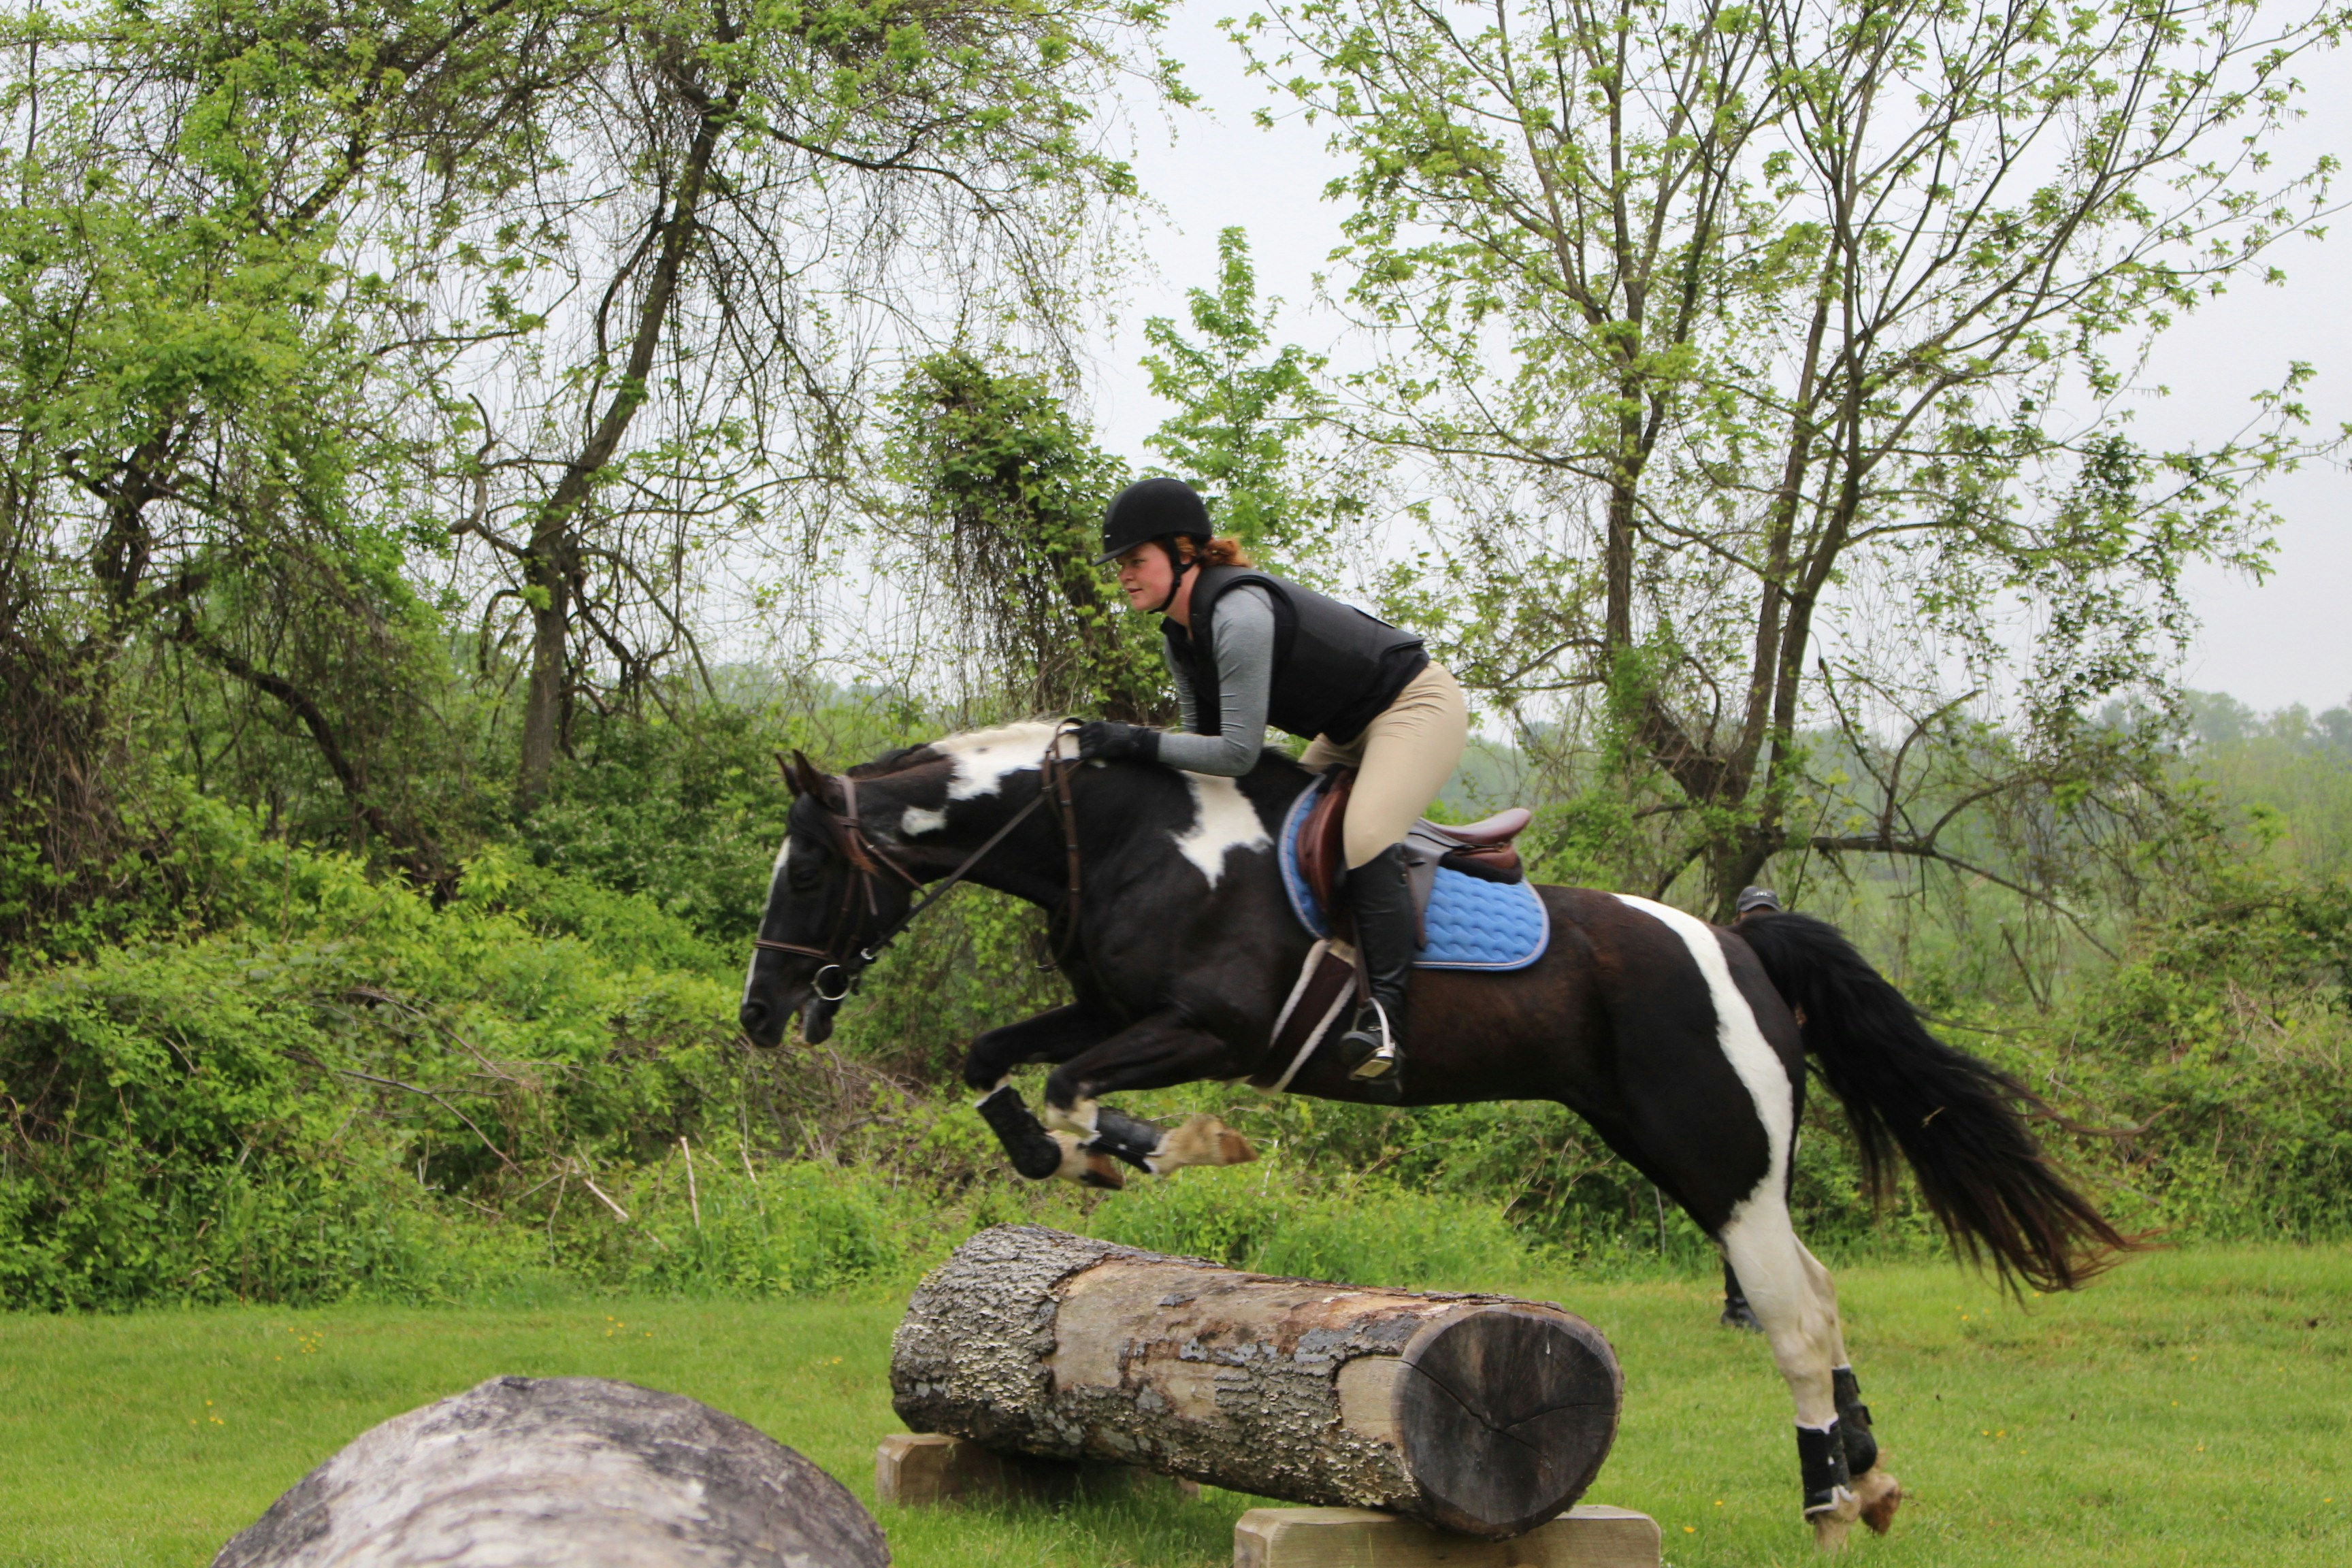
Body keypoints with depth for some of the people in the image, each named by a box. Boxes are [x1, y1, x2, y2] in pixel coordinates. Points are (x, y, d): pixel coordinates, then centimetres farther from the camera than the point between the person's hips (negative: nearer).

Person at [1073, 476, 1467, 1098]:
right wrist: (1134, 755, -3)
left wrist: (1137, 741, -29)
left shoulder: (1239, 615, -30)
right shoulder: (1180, 636, 1)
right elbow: (1201, 734, 10)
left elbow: (1239, 752, -30)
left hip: (1419, 706, -11)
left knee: (1365, 837, -29)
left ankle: (1384, 1018, -37)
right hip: (1350, 731, 11)